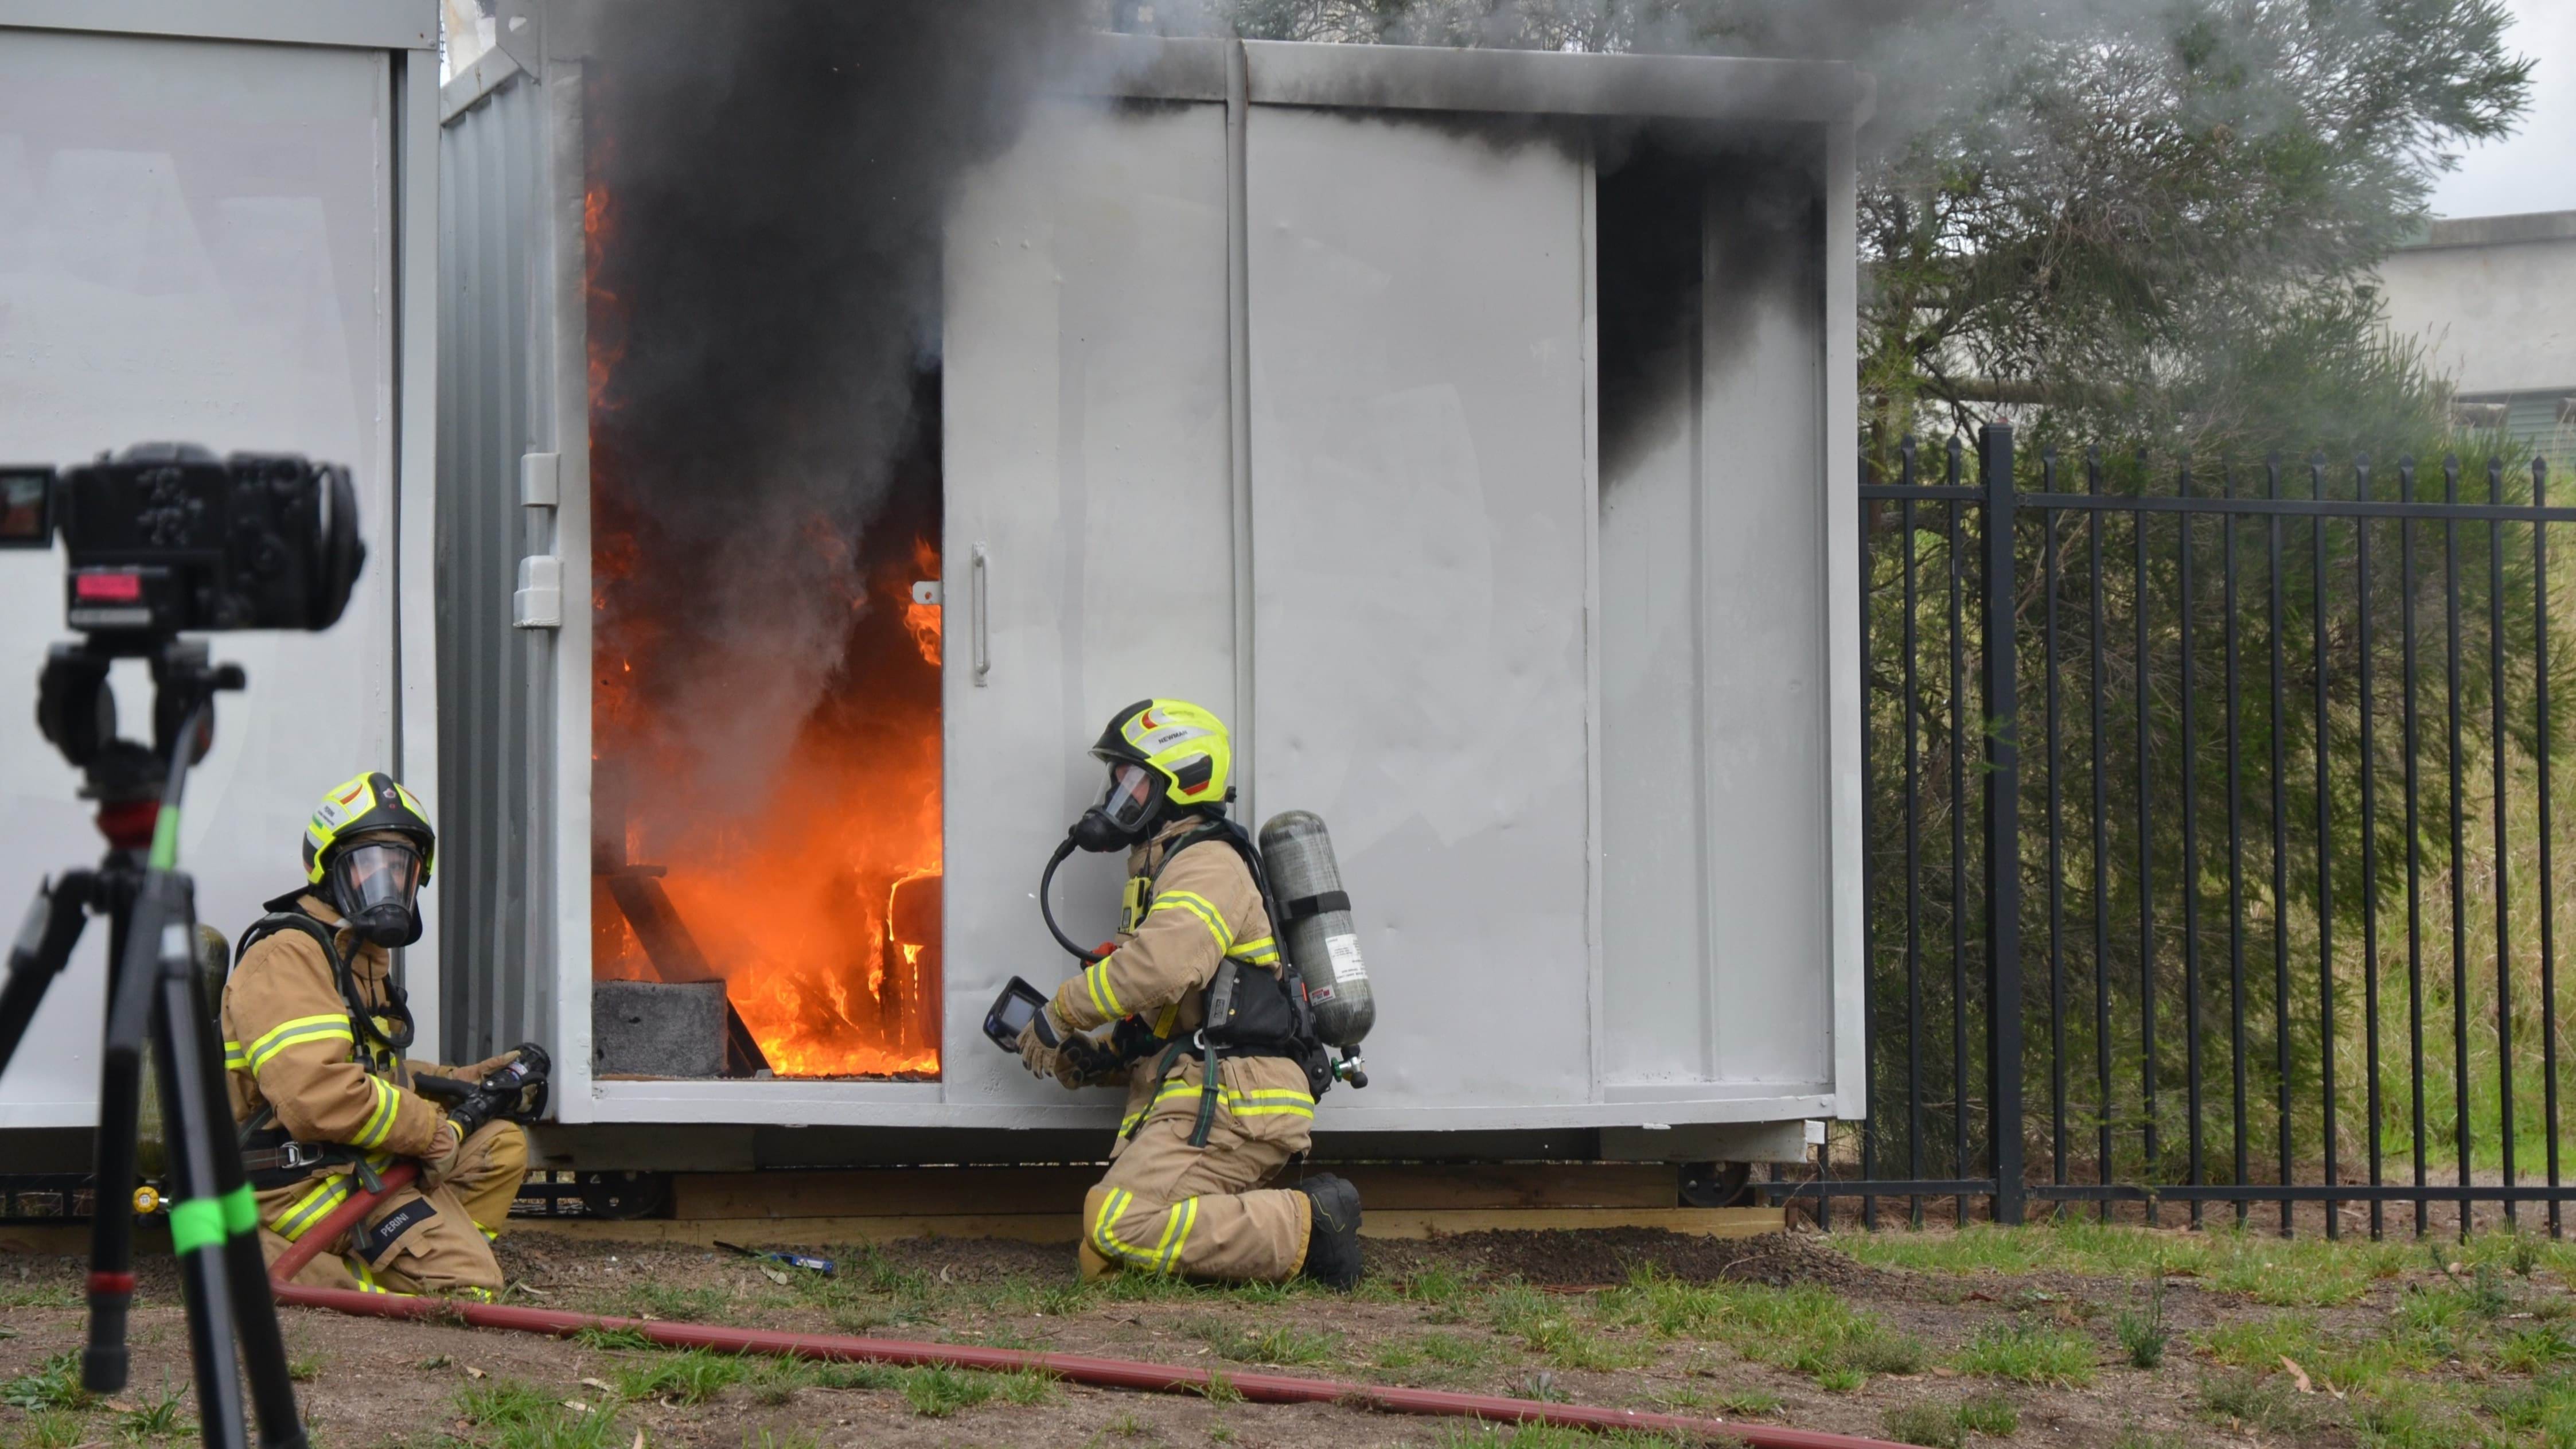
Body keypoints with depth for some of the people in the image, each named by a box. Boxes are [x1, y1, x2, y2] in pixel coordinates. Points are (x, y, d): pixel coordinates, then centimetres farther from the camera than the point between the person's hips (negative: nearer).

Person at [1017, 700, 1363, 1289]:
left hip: (1229, 1102, -10)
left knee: (1120, 1229, -26)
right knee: (1101, 1265, -4)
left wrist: (1059, 1016, -10)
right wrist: (1090, 1059, 11)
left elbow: (1161, 965, -24)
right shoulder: (1165, 871, 29)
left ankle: (1308, 1228, -19)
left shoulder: (1209, 865, -5)